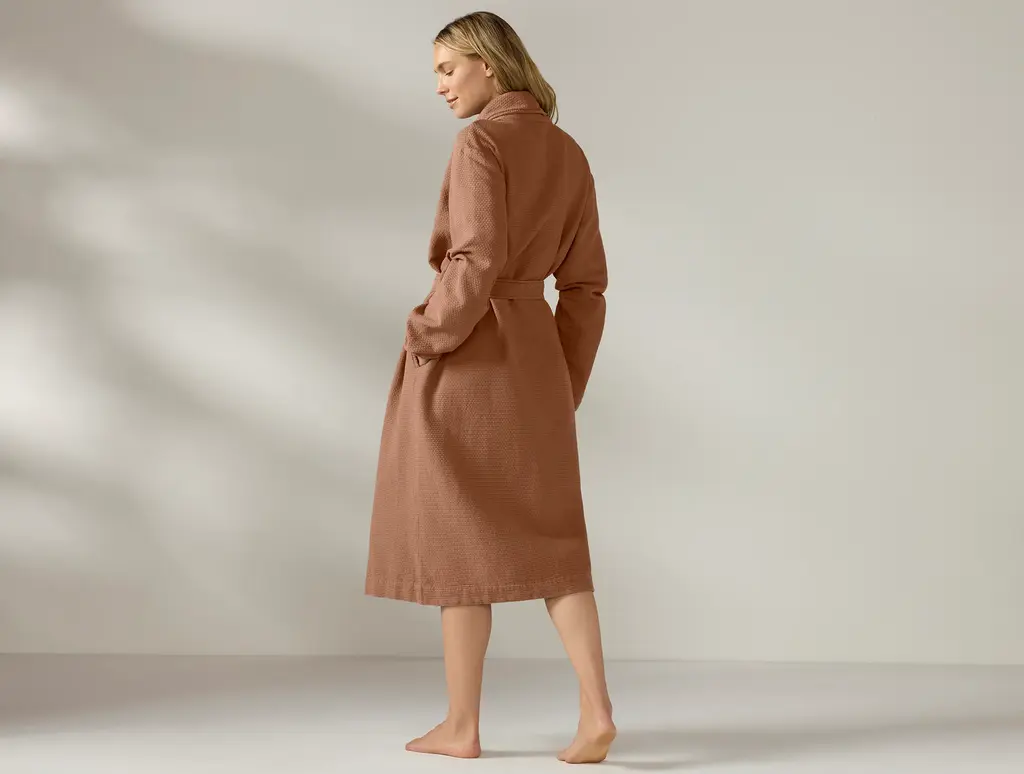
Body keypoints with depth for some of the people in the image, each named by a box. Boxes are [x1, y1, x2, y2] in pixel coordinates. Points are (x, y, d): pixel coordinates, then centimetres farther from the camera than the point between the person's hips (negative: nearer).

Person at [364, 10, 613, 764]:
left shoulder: (481, 140, -11)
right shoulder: (569, 154, 12)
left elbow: (480, 258, -22)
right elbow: (585, 283, 12)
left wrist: (434, 332, -8)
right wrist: (564, 384, 16)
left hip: (466, 355, -7)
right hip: (534, 353, 7)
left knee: (460, 535, 4)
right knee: (547, 539, 9)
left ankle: (463, 724, 12)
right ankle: (597, 711, -3)